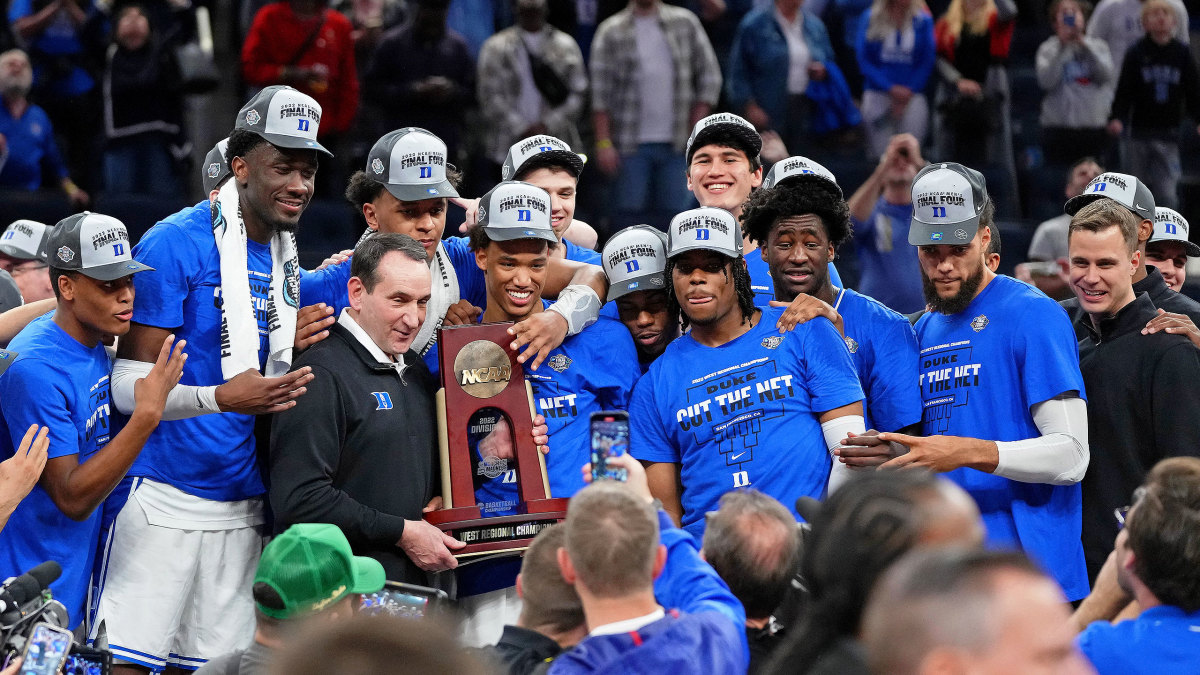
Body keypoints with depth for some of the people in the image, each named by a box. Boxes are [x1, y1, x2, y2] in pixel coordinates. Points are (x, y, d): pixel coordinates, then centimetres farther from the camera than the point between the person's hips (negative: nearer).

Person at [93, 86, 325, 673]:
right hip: (165, 498, -7)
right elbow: (129, 387, -14)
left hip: (241, 505, 7)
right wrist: (222, 397, -27)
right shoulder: (175, 244, -10)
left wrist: (295, 342, 7)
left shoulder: (286, 256, 14)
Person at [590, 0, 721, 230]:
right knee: (629, 212, -5)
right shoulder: (611, 32, 1)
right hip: (631, 145, -2)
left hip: (676, 143, 2)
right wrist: (603, 143, -9)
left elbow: (709, 77, 9)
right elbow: (600, 94, -1)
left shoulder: (686, 24, 6)